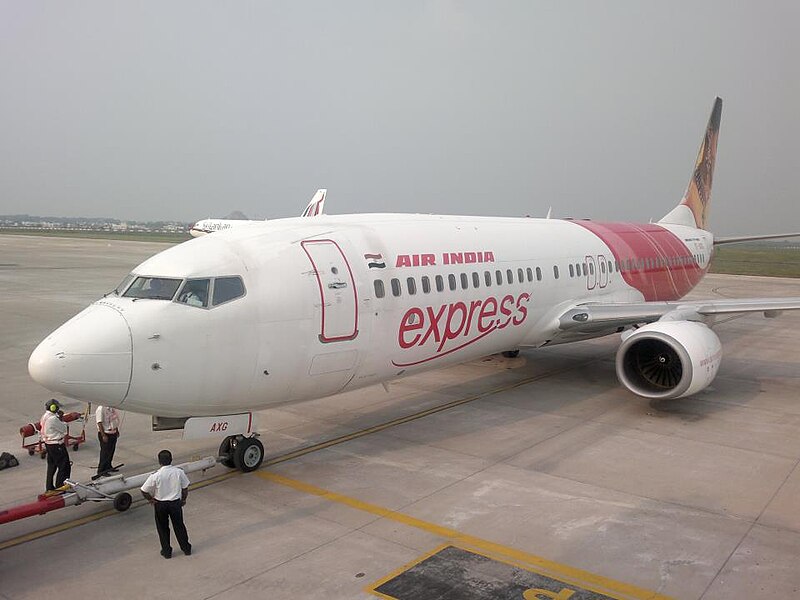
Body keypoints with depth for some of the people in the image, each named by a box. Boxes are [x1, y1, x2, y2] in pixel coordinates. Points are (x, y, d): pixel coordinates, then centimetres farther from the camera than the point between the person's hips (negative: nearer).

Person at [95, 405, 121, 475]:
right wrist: (103, 435, -21)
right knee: (105, 452, -1)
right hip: (105, 434, -8)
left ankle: (108, 467, 32)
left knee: (111, 451, 16)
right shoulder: (101, 409, -19)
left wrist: (117, 430, 19)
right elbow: (99, 423, -19)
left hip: (113, 433, 8)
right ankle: (101, 470, 11)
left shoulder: (112, 408, 5)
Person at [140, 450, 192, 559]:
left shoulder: (156, 475, -21)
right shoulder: (179, 472, -14)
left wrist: (150, 499, 3)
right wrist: (183, 499, 13)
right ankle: (186, 549, 30)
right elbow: (185, 488, -4)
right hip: (176, 503, 2)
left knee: (163, 528, 17)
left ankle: (166, 552, 27)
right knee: (179, 526, 18)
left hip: (160, 504, -2)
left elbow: (144, 491, -16)